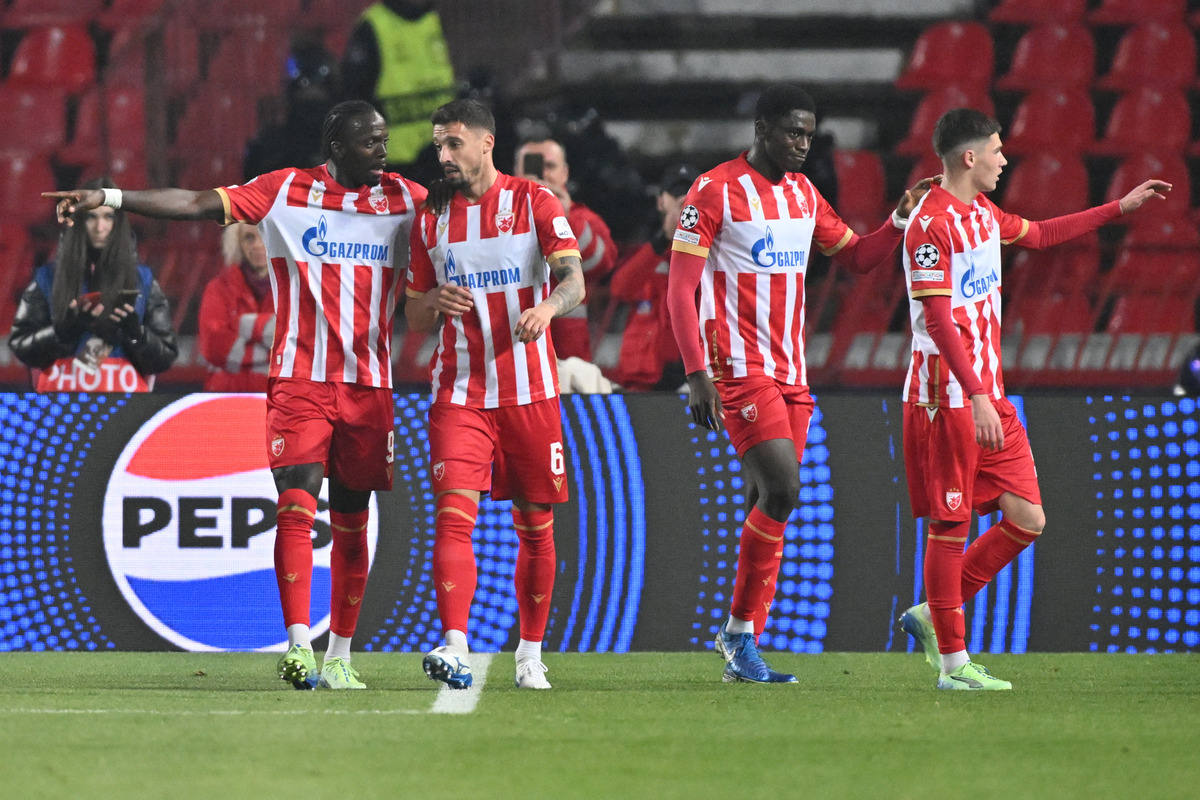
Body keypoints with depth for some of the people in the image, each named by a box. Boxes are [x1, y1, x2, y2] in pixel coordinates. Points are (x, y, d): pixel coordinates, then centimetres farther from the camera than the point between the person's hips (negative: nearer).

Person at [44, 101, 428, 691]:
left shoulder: (405, 199, 8)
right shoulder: (285, 192, 1)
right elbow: (199, 204, -3)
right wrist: (110, 198, -10)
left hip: (370, 386, 2)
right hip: (300, 378, -2)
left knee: (351, 521, 7)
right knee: (296, 502, -17)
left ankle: (339, 656, 16)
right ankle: (298, 646, -22)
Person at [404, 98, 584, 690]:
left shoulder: (535, 203, 0)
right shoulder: (431, 220, 10)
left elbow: (574, 280, -11)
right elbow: (414, 318, 15)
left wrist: (547, 307, -33)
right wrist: (436, 301, -9)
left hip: (529, 390, -1)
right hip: (459, 392, 1)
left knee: (536, 525, 6)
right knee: (453, 513, -16)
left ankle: (531, 655, 18)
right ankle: (455, 649, -25)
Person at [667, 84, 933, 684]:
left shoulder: (803, 194, 14)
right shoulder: (714, 192, -7)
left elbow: (856, 256, 24)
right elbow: (679, 290, -9)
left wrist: (900, 221, 6)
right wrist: (697, 374, -17)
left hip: (790, 373, 7)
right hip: (739, 370, -7)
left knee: (769, 508, 4)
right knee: (781, 488, -19)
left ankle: (742, 652, 8)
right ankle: (741, 629, -6)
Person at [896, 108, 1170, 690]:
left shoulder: (982, 212, 14)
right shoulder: (931, 225, -15)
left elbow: (1039, 234, 33)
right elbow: (938, 321, -21)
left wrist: (1121, 208, 34)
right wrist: (975, 396, -27)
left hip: (989, 396, 9)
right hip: (947, 397, -9)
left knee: (1027, 519, 2)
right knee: (950, 526, -3)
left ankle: (934, 614, 16)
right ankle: (954, 663, 4)